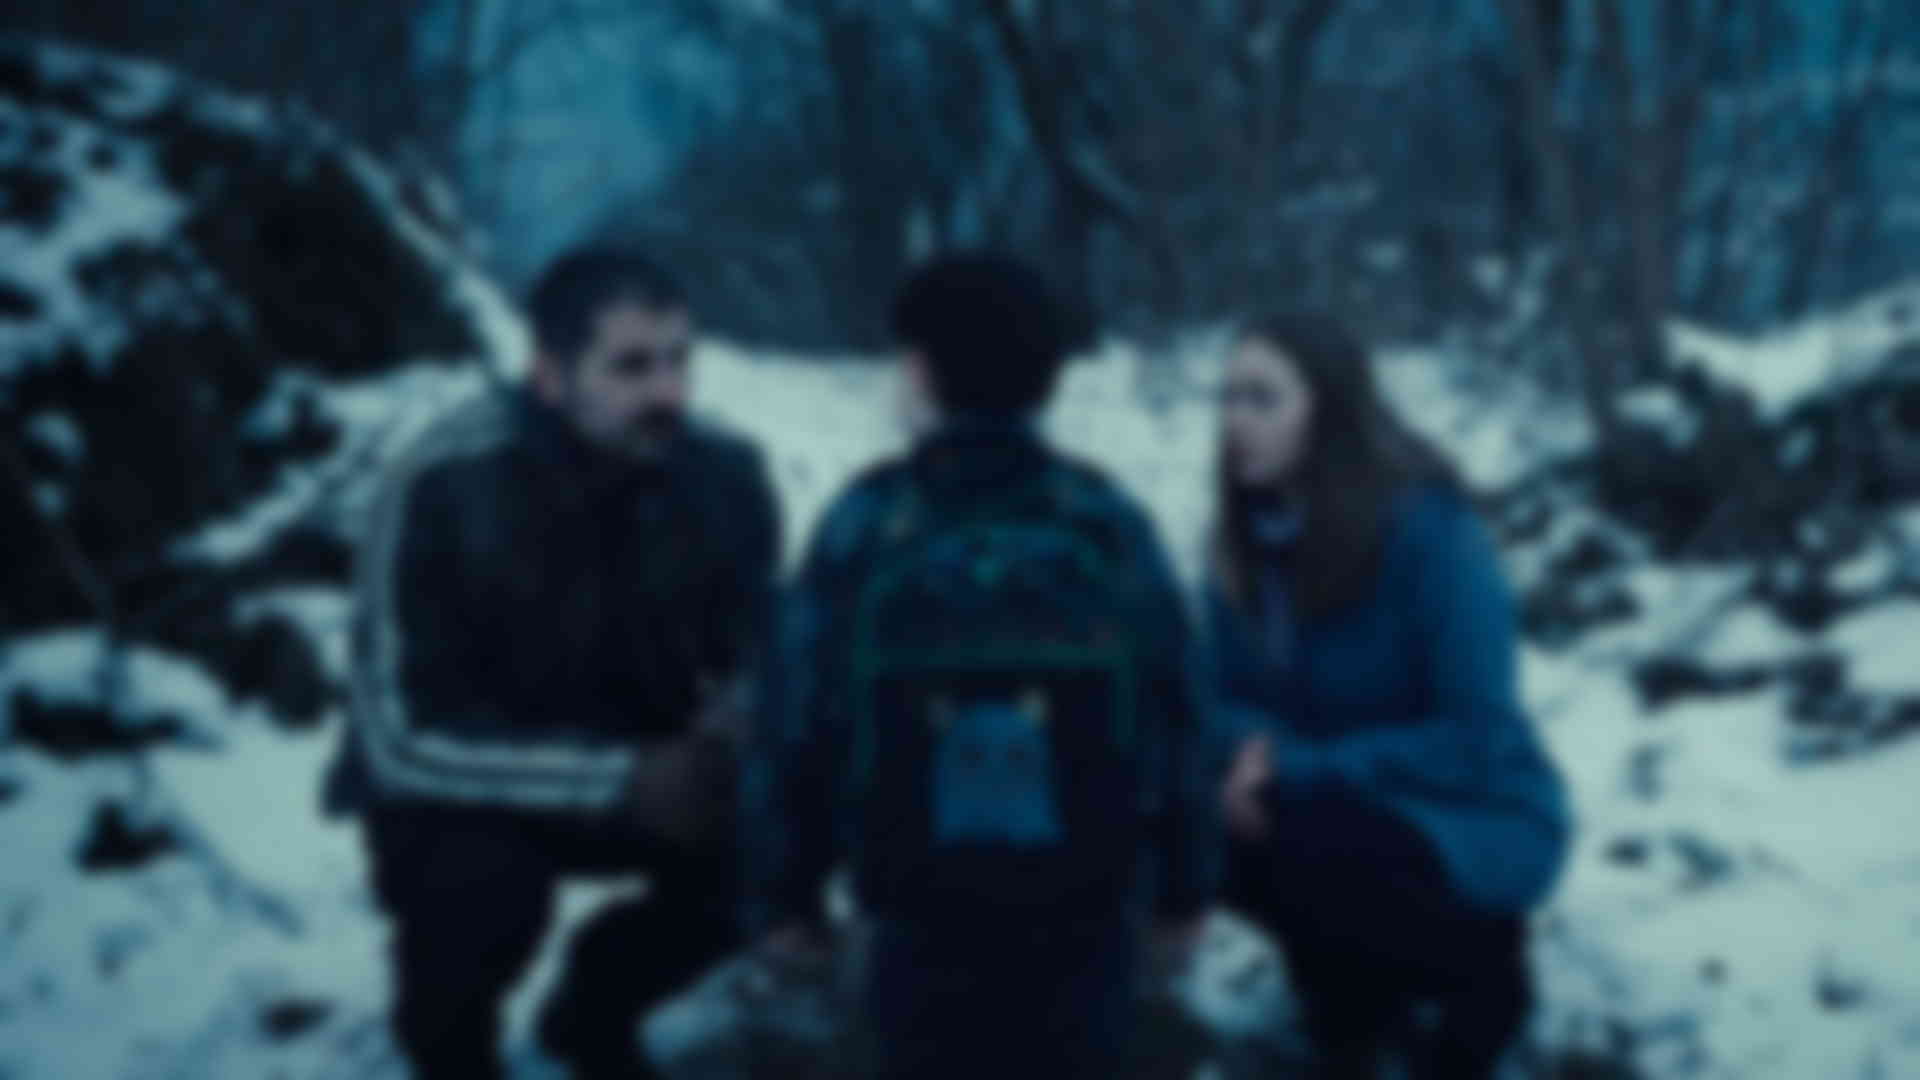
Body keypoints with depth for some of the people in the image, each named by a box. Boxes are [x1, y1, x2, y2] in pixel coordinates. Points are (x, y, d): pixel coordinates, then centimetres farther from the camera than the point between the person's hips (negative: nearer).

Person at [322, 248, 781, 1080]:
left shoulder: (723, 474, -17)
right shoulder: (447, 488, -28)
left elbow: (759, 662, -3)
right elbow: (406, 738, -27)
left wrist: (735, 731, -29)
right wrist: (622, 780, -36)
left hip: (644, 766, 4)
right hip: (456, 783, -4)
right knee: (480, 886, -35)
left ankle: (597, 1005, 10)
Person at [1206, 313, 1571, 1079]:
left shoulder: (1430, 533, -22)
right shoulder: (1246, 537, -4)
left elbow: (1477, 743, -22)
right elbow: (1224, 697, 3)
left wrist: (1303, 768, -26)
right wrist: (1253, 751, -21)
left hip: (1472, 820, -6)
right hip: (1339, 805, 6)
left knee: (1307, 850, -33)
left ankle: (1479, 972, -3)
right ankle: (1356, 984, 6)